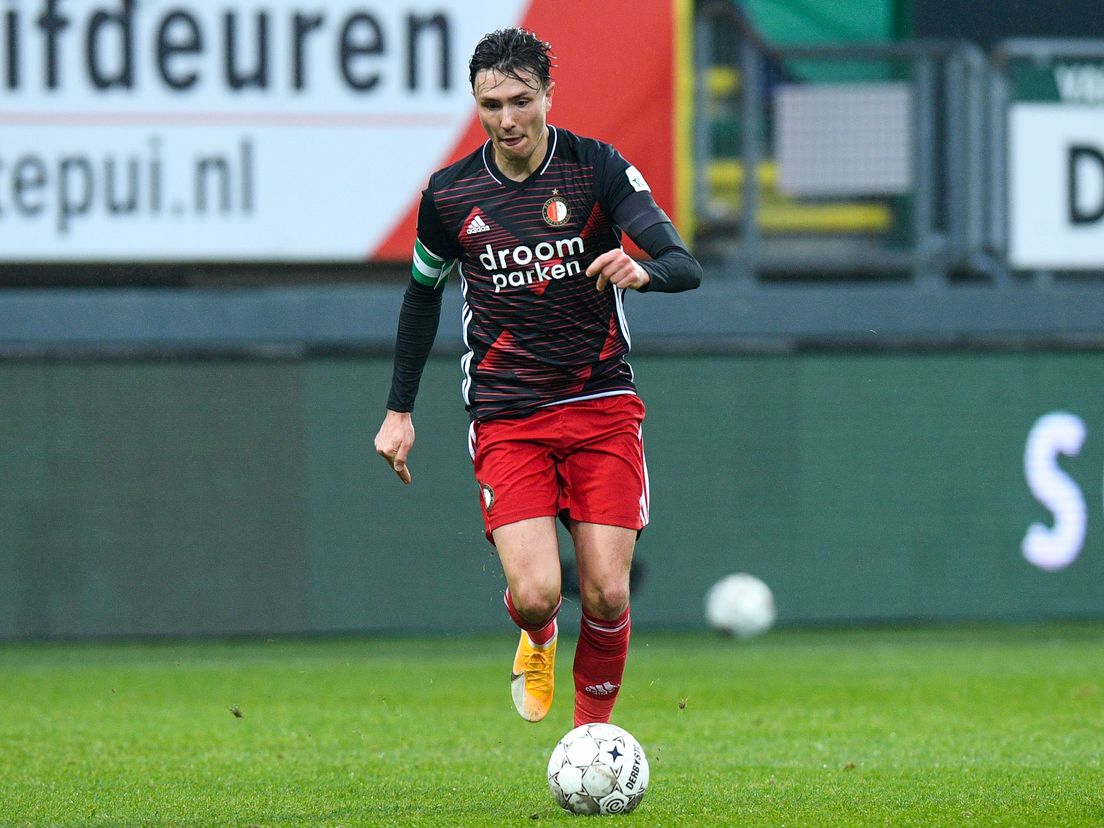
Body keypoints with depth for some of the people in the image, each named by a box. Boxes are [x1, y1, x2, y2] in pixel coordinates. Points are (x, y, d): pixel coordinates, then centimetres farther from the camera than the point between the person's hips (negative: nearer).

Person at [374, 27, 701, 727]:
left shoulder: (597, 168, -5)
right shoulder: (450, 195, 0)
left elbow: (686, 267, -13)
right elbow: (423, 293, 17)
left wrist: (643, 270, -36)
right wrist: (400, 409, 17)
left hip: (602, 404, 0)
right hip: (505, 418, 0)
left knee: (606, 595, -9)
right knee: (534, 595, -15)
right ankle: (537, 639, 23)